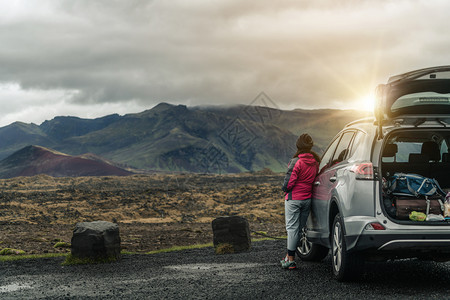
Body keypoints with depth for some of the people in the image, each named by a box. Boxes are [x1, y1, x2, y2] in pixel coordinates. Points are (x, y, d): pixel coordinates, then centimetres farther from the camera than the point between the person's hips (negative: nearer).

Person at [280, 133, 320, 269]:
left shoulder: (296, 162, -17)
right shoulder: (315, 162, 2)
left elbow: (289, 182, -17)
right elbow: (314, 180, 10)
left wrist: (285, 189, 4)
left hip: (293, 199, -6)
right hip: (307, 199, 6)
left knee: (292, 227, -3)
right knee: (299, 228, 14)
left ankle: (291, 260, -4)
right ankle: (289, 256, 23)